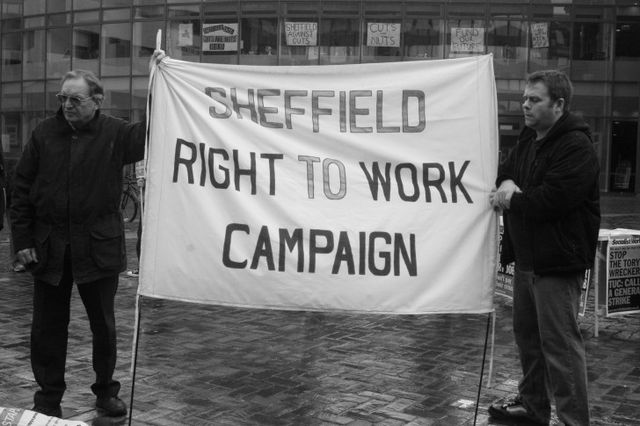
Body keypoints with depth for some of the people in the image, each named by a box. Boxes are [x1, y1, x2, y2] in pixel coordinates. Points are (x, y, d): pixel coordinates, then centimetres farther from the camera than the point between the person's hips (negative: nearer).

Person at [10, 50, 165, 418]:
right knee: (48, 326, 9)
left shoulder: (115, 133, -3)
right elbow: (22, 189, 4)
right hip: (49, 247, 2)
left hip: (99, 246, -1)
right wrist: (23, 240, -2)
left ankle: (106, 392, 29)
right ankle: (48, 399, 24)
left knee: (104, 325, 11)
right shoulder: (44, 133, 2)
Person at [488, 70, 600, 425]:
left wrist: (512, 198, -9)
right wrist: (506, 186, -5)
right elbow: (504, 173, 19)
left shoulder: (576, 147, -16)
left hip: (558, 260, -10)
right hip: (527, 258, 10)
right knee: (528, 335, 19)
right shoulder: (529, 139, 14)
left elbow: (551, 200, -25)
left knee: (560, 344, -6)